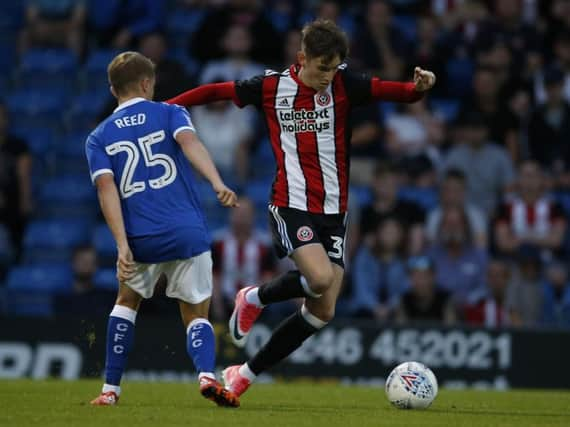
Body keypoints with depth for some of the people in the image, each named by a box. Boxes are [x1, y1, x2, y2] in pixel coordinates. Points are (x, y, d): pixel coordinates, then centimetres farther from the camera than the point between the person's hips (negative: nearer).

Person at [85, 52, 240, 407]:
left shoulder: (98, 138, 14)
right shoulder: (170, 114, 10)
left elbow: (106, 187, -1)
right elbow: (189, 142, -12)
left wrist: (122, 244, -9)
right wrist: (218, 183, -27)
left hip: (140, 239, 1)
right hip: (187, 231, -1)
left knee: (127, 301, 27)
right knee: (197, 315, 11)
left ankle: (111, 389, 20)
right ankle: (207, 375, -19)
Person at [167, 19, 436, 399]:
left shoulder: (344, 85, 0)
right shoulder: (272, 86, -2)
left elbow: (393, 91, -10)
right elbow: (217, 92, 9)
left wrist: (419, 87, -32)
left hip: (333, 211, 4)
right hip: (292, 206, -4)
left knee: (323, 312, -1)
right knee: (321, 278, -28)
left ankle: (246, 375, 13)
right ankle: (254, 299, 4)